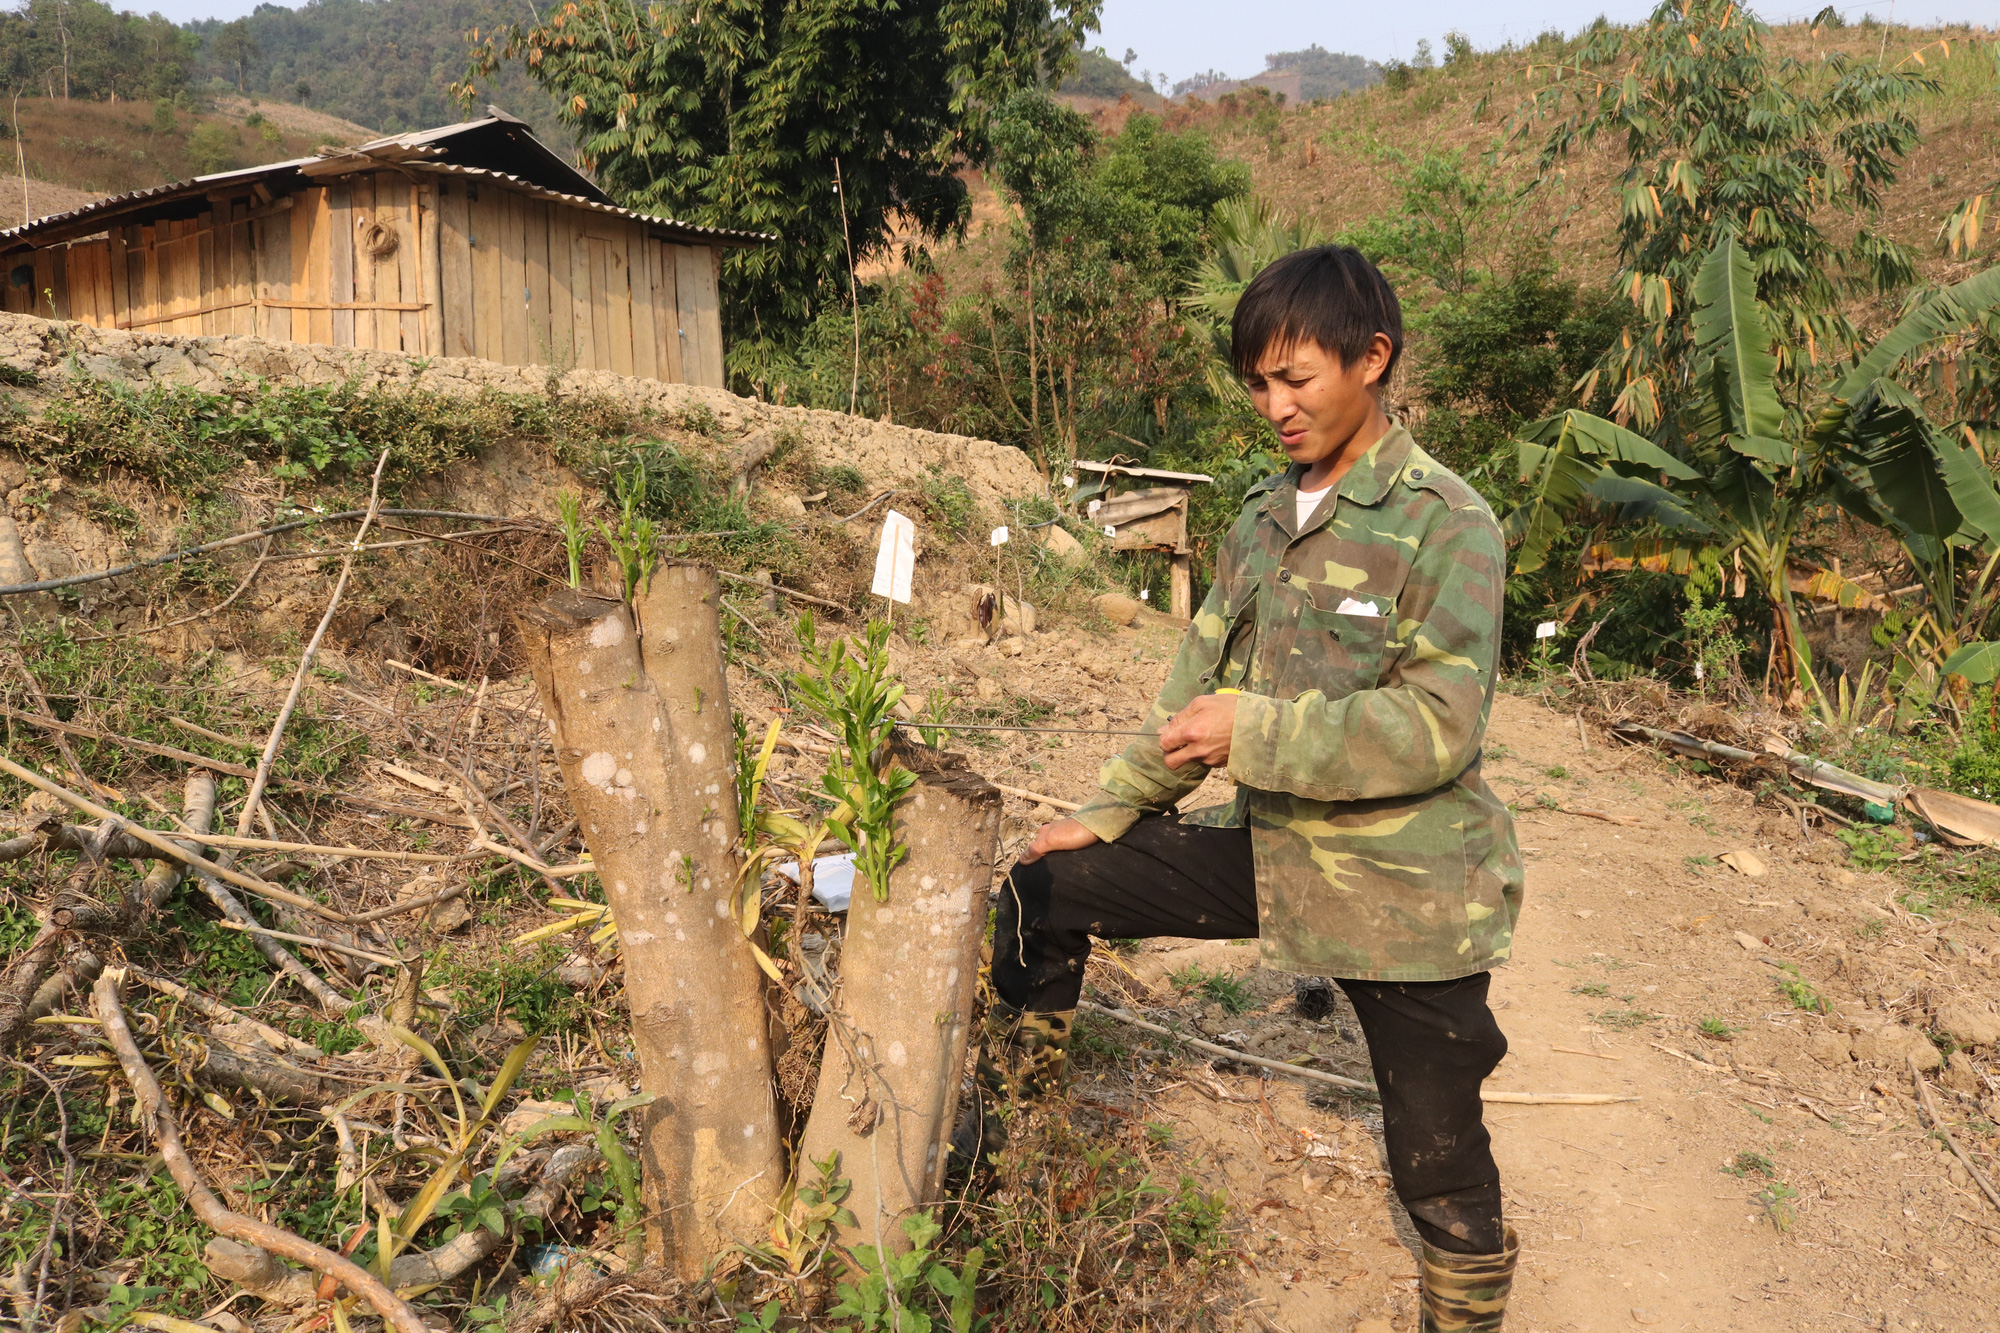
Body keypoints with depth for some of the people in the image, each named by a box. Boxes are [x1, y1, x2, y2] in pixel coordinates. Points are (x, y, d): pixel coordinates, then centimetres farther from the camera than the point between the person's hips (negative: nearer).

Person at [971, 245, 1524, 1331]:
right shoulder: (1264, 520, 6)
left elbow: (1438, 724, -22)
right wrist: (1106, 813, 10)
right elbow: (1200, 686, 12)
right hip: (1270, 846, 6)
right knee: (1047, 890, 4)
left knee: (1438, 1160, 6)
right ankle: (1001, 1119, 24)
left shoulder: (1445, 526, -14)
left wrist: (1253, 733, -23)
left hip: (1404, 887, -6)